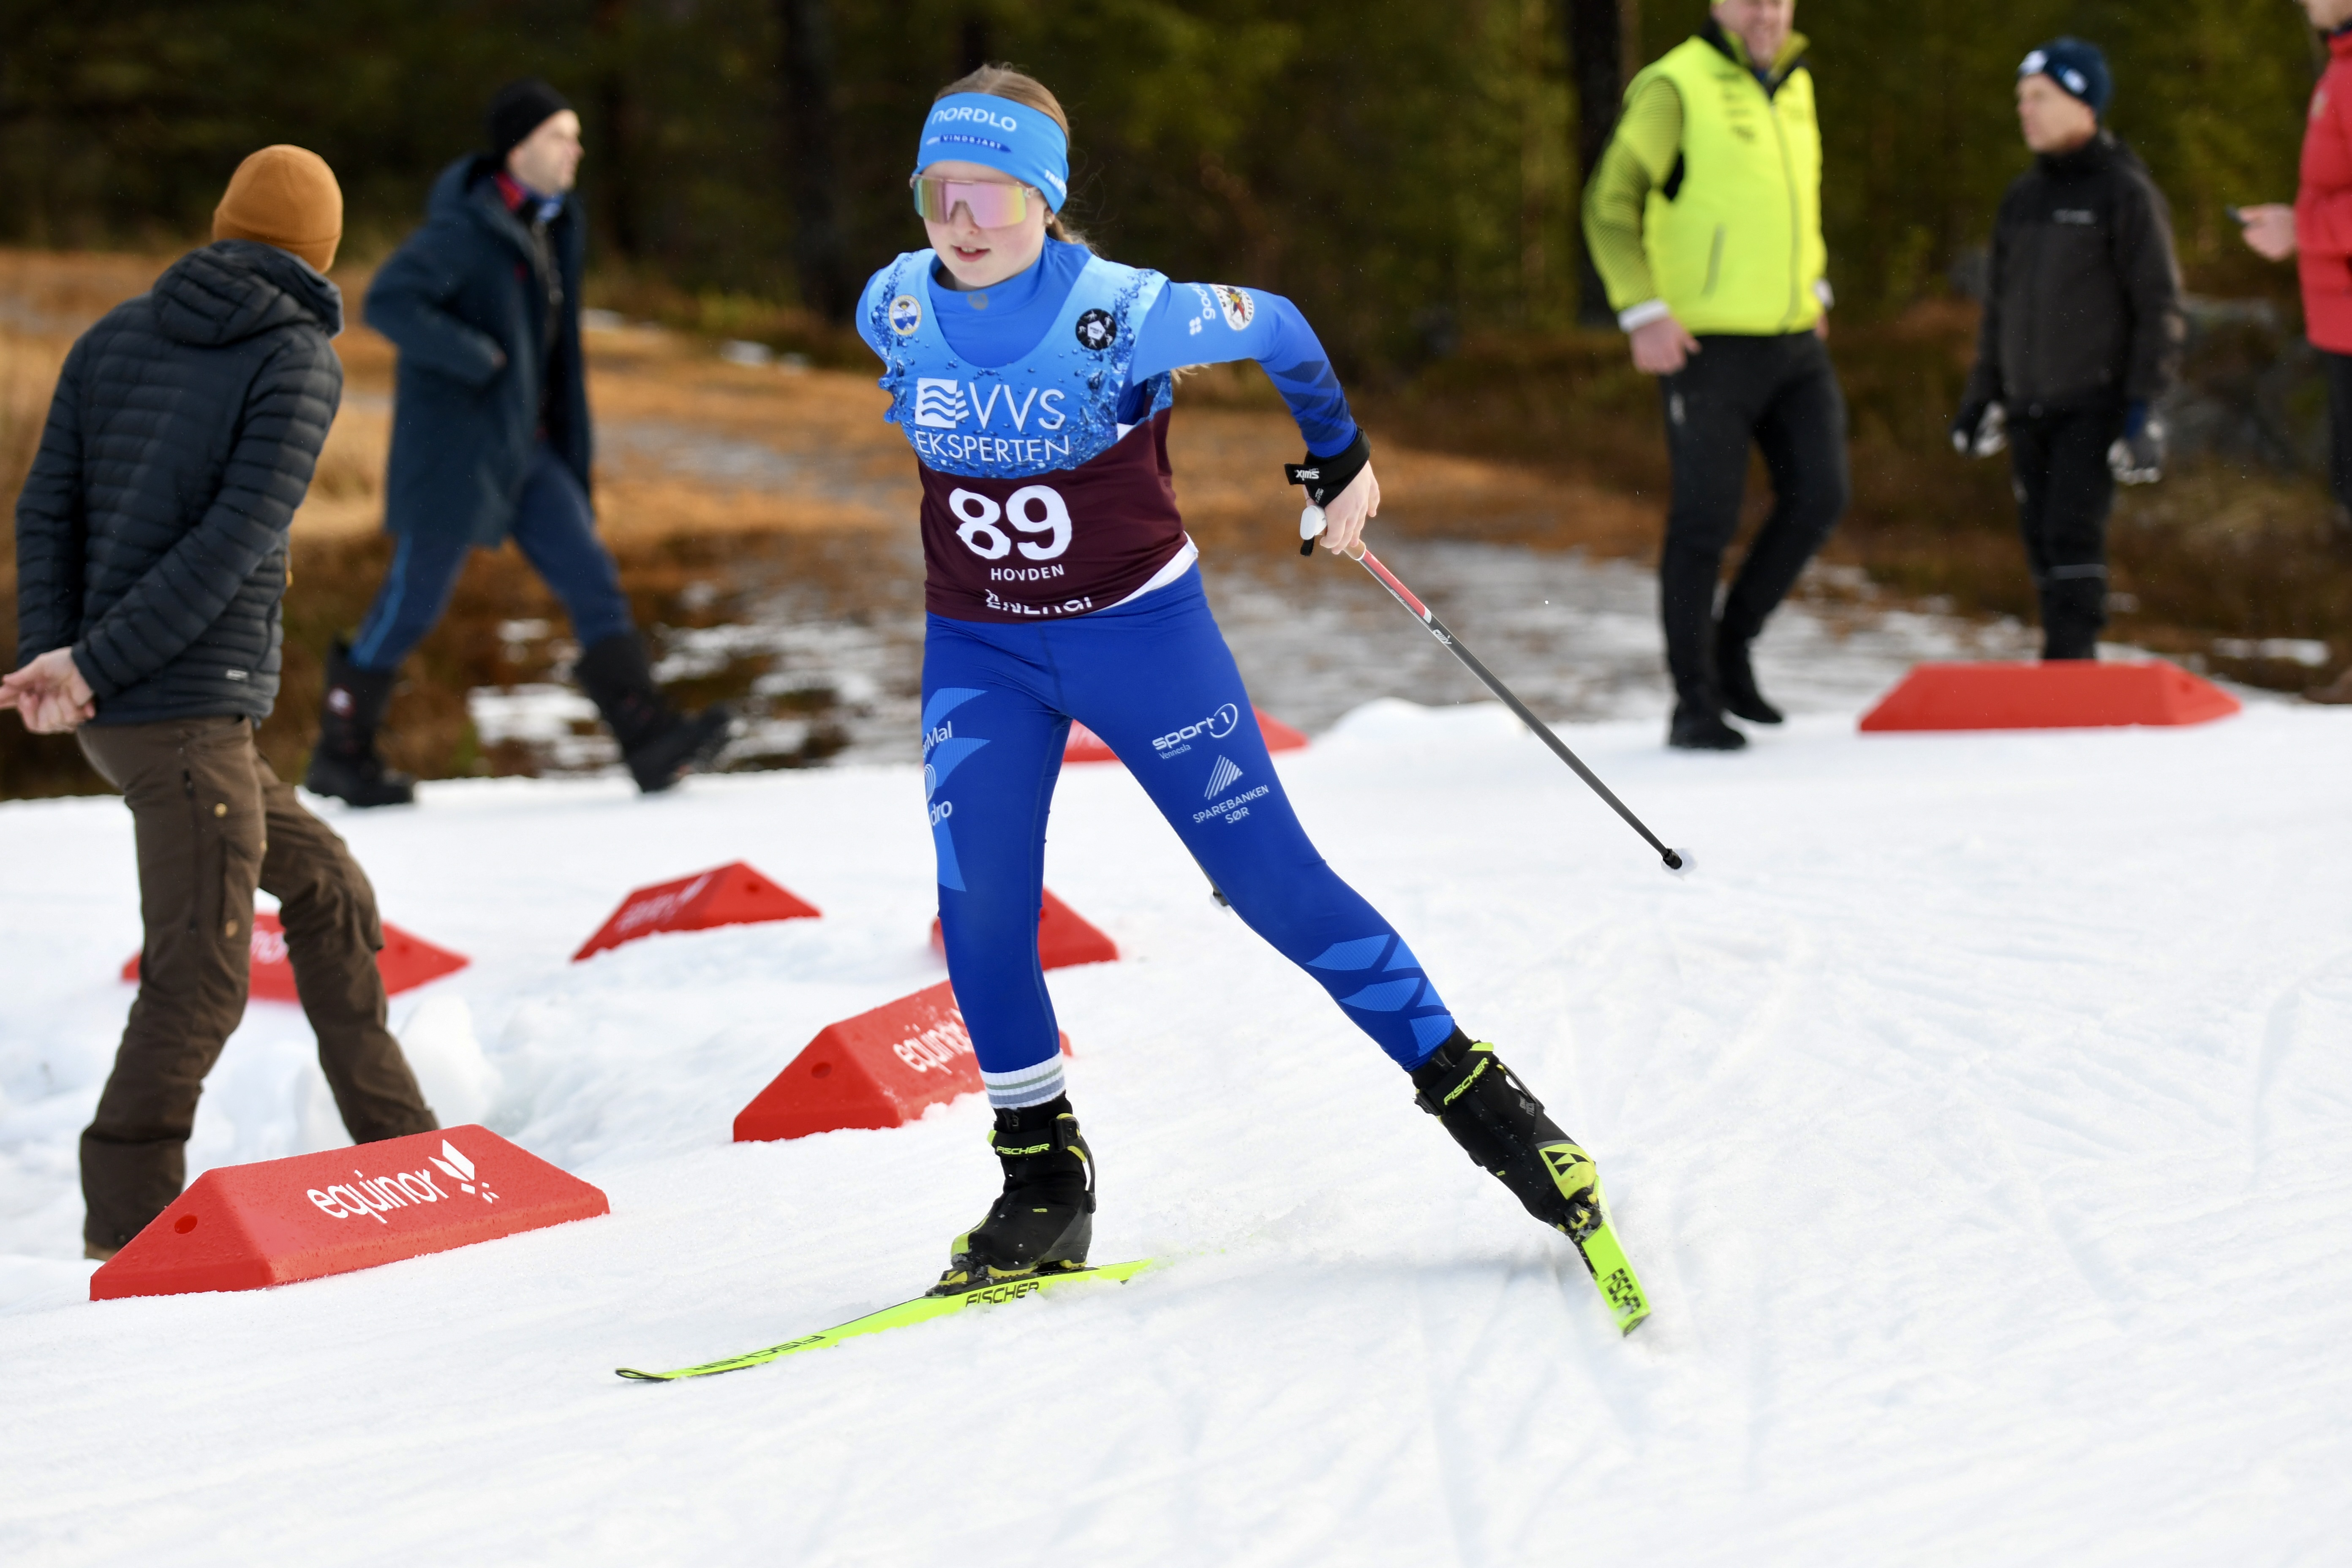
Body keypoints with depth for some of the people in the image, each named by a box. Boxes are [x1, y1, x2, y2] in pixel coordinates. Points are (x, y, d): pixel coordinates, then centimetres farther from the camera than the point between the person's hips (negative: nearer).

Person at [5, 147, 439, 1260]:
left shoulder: (117, 335, 15)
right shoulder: (301, 359, -4)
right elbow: (236, 541, -15)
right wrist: (95, 666, -15)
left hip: (116, 711, 8)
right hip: (190, 707, -8)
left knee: (323, 884, 20)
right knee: (200, 976, -5)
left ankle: (398, 1148, 25)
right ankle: (127, 1231, -6)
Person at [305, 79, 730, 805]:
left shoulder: (553, 222, 11)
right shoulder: (467, 228, -17)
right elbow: (388, 303, -27)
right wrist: (482, 361, -24)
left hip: (524, 446, 8)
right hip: (455, 446, -8)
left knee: (592, 578, -3)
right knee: (415, 600, 1)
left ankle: (651, 741, -9)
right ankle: (339, 755, 16)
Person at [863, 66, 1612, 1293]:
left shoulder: (1122, 315, -21)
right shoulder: (894, 313, -9)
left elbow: (1274, 329, -3)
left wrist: (1341, 457, 11)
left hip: (1138, 627, -3)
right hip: (979, 653, 3)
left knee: (1272, 879, -5)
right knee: (977, 906, -10)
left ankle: (1472, 1095, 5)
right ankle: (1044, 1186, 5)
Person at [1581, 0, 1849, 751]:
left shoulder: (1796, 87, 14)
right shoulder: (1677, 88, -8)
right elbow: (1611, 205, -9)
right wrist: (1643, 312, -17)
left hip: (1795, 342, 7)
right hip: (1710, 344, -7)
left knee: (1818, 498, 2)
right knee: (1706, 520, -4)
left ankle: (1732, 646, 20)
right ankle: (1695, 705, 5)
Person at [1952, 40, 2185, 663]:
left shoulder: (2124, 192, -4)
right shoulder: (2022, 198, 15)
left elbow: (2160, 306, -7)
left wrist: (2146, 406, -14)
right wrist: (1983, 394, 19)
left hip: (2095, 402, -6)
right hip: (2029, 405, 6)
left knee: (2073, 531, -17)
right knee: (2042, 540, 5)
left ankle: (2071, 665, -20)